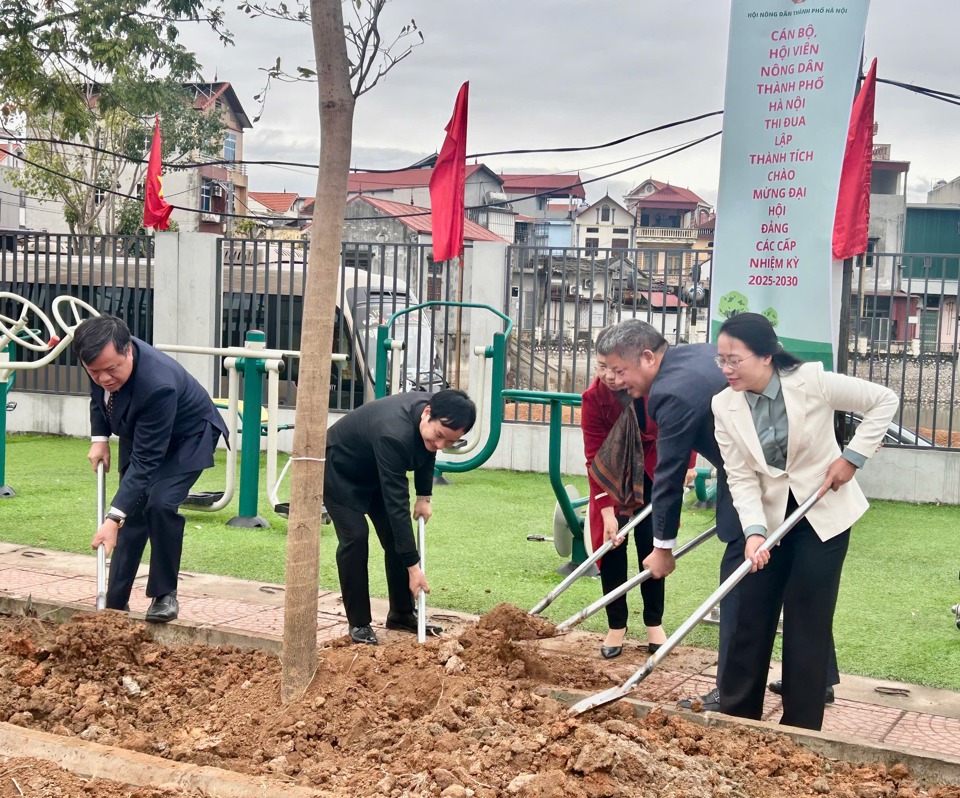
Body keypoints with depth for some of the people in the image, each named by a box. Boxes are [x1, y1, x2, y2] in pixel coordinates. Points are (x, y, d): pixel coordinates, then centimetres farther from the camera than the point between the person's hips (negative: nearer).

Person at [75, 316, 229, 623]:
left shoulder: (157, 384, -43)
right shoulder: (103, 361, -23)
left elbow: (145, 461, -40)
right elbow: (97, 394, 4)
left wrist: (114, 519, -43)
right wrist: (99, 439, -6)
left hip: (186, 437, -7)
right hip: (139, 433, 7)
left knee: (160, 504, -25)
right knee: (133, 508, 2)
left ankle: (164, 595, -7)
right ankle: (114, 602, 12)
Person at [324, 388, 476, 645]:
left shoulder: (433, 417, -20)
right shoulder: (394, 435, -43)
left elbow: (426, 454, 6)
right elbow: (396, 505, -42)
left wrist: (424, 496, 0)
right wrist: (413, 567, -39)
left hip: (375, 471, 8)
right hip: (339, 469, -7)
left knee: (396, 537, 0)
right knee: (355, 537, -19)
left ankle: (402, 614, 12)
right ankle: (358, 624, -8)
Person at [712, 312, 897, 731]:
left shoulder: (812, 381, -20)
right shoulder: (724, 406, -9)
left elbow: (884, 400, -10)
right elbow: (741, 477, -11)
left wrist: (852, 457, -14)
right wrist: (753, 531, -25)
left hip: (824, 511, -3)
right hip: (770, 517, 3)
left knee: (807, 619, -1)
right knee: (750, 616, 4)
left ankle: (801, 729, 11)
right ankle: (736, 719, 18)